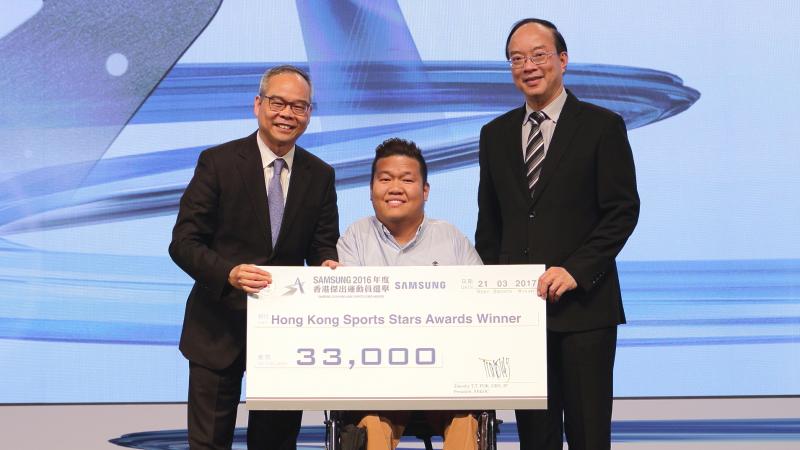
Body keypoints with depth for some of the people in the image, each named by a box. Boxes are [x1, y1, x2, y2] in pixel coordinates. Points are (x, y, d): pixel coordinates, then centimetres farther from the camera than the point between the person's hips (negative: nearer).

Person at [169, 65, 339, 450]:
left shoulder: (320, 175, 4)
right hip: (220, 327, -3)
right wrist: (229, 273, -28)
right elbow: (183, 242, -10)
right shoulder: (217, 162, -7)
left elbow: (323, 245, 7)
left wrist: (327, 264, -18)